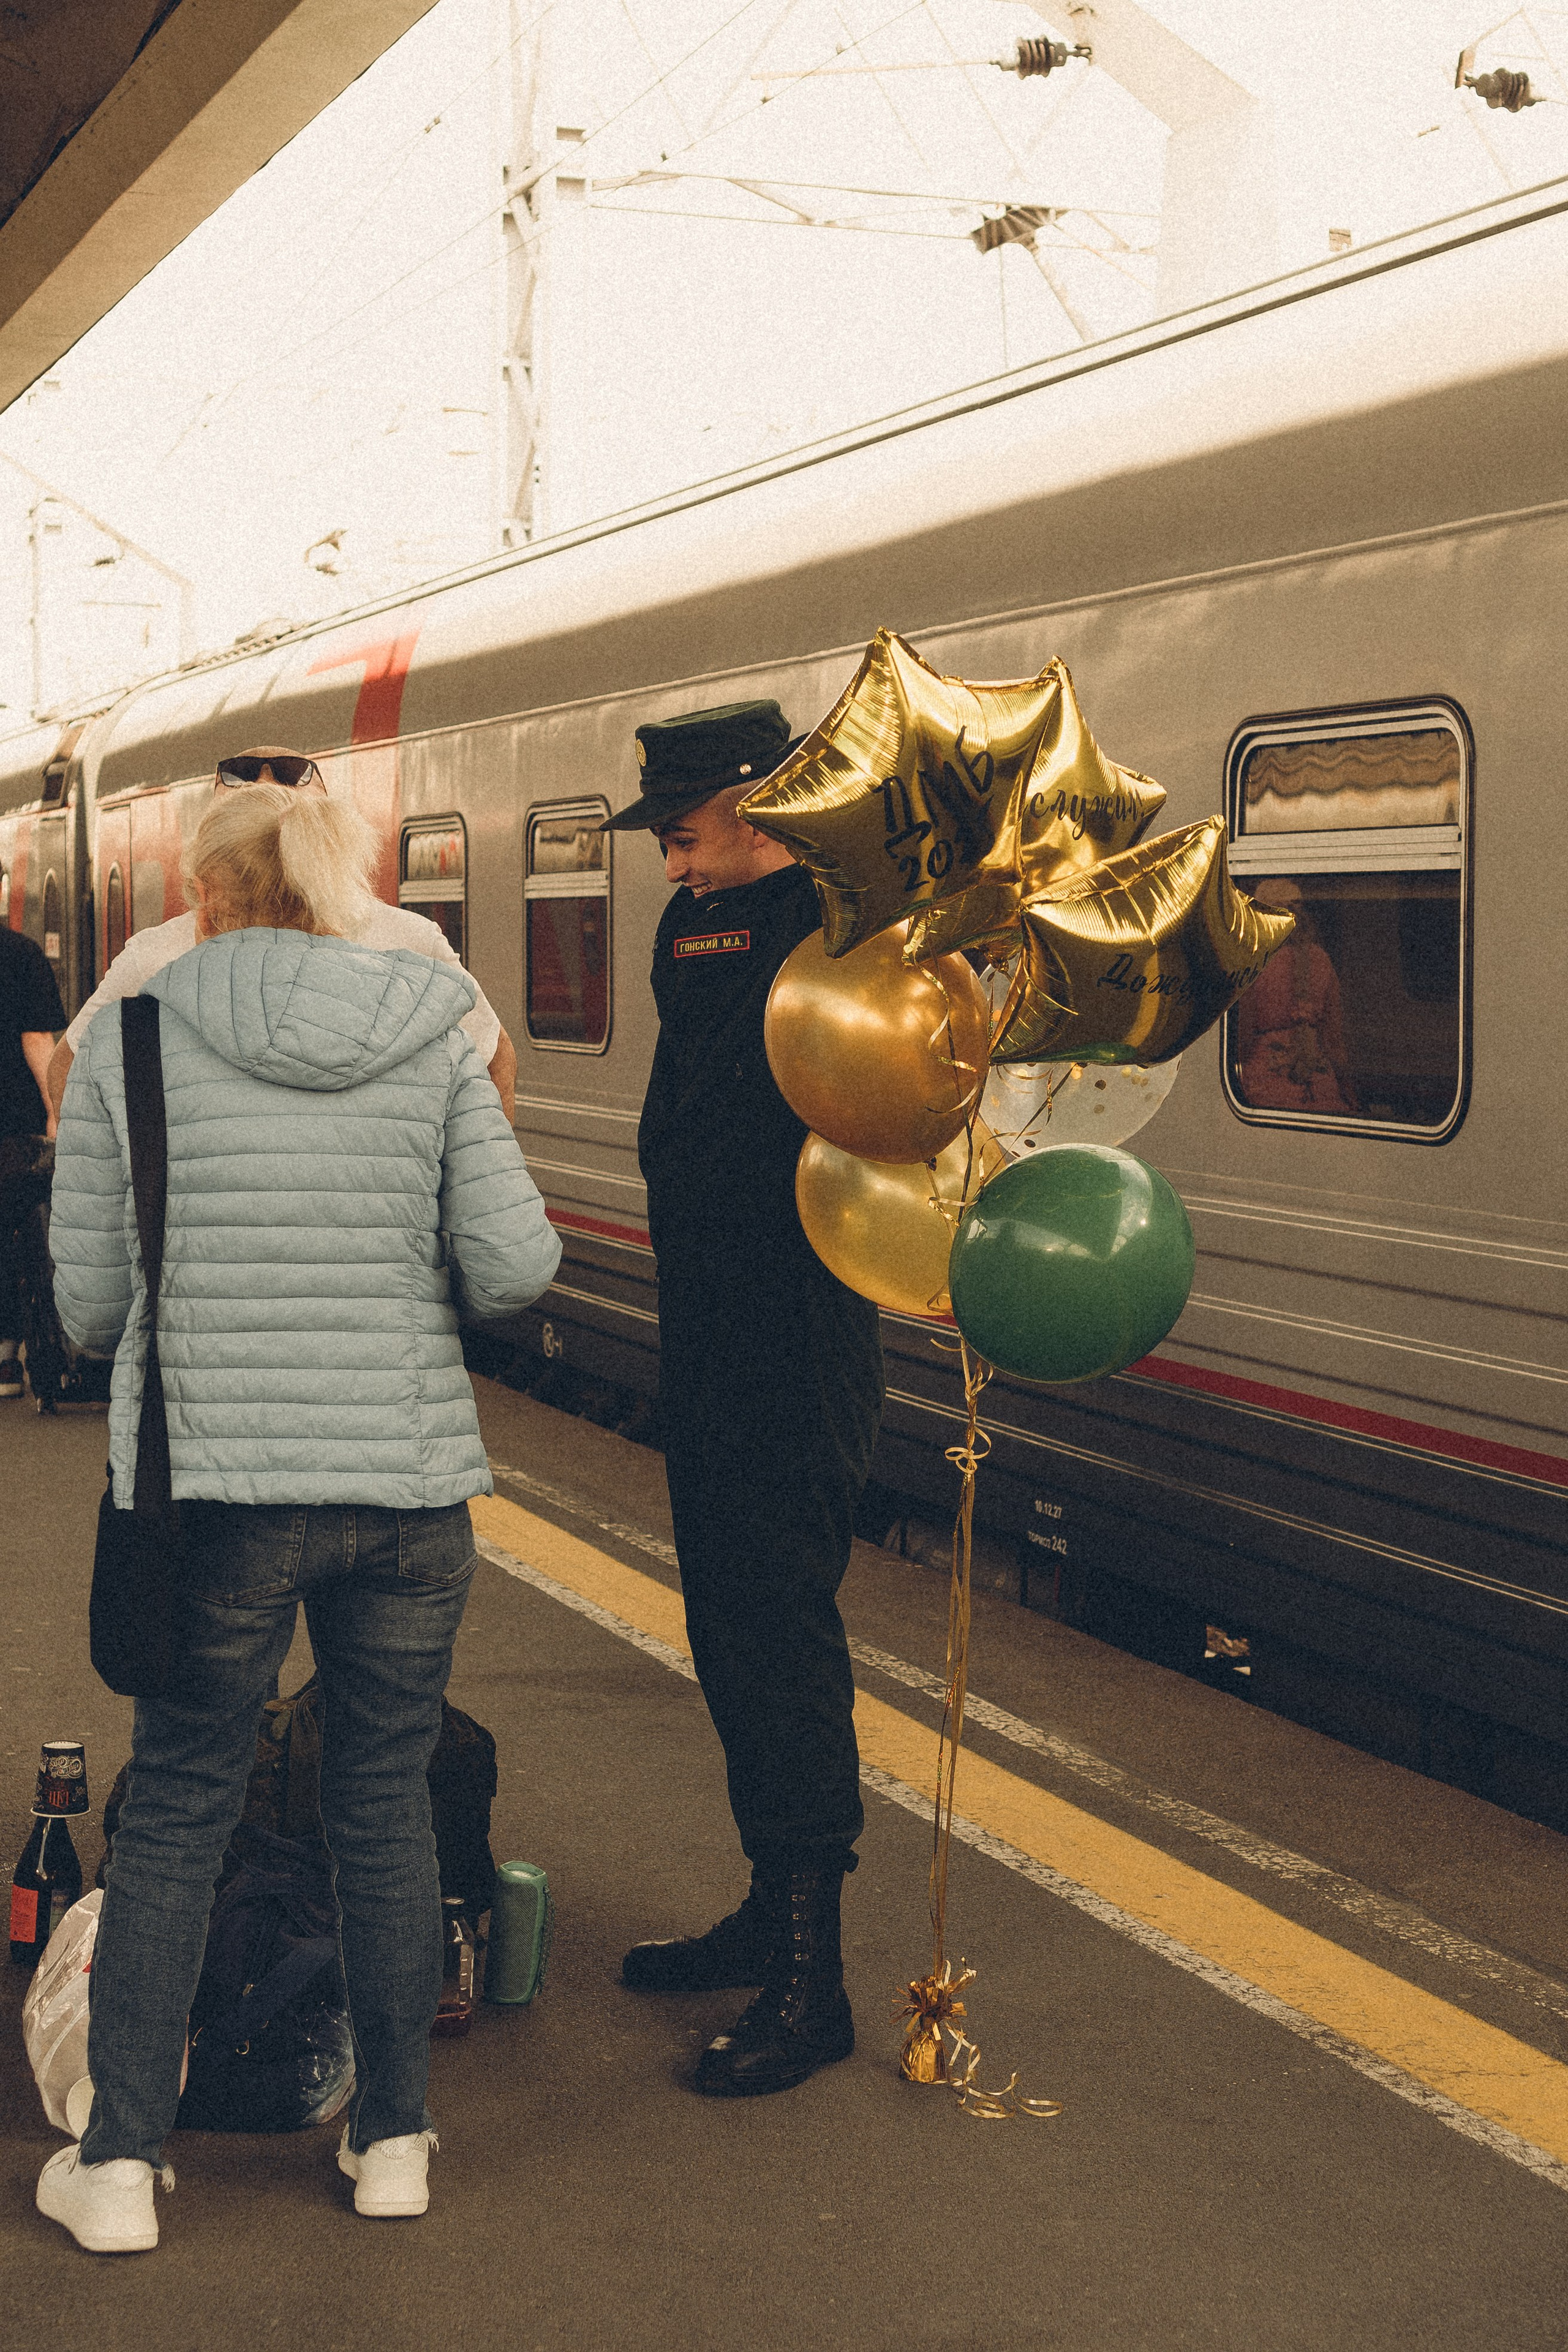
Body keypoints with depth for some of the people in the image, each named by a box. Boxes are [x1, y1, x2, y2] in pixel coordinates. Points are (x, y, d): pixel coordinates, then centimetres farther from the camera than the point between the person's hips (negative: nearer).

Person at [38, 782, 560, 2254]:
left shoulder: (129, 1036, -2)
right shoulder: (431, 1037, 0)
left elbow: (90, 1302, -2)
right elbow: (514, 1265, -5)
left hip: (212, 1481, -1)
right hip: (410, 1480, 1)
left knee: (172, 1814, 11)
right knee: (387, 1807, 14)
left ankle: (118, 2163, 15)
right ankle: (392, 2139, 24)